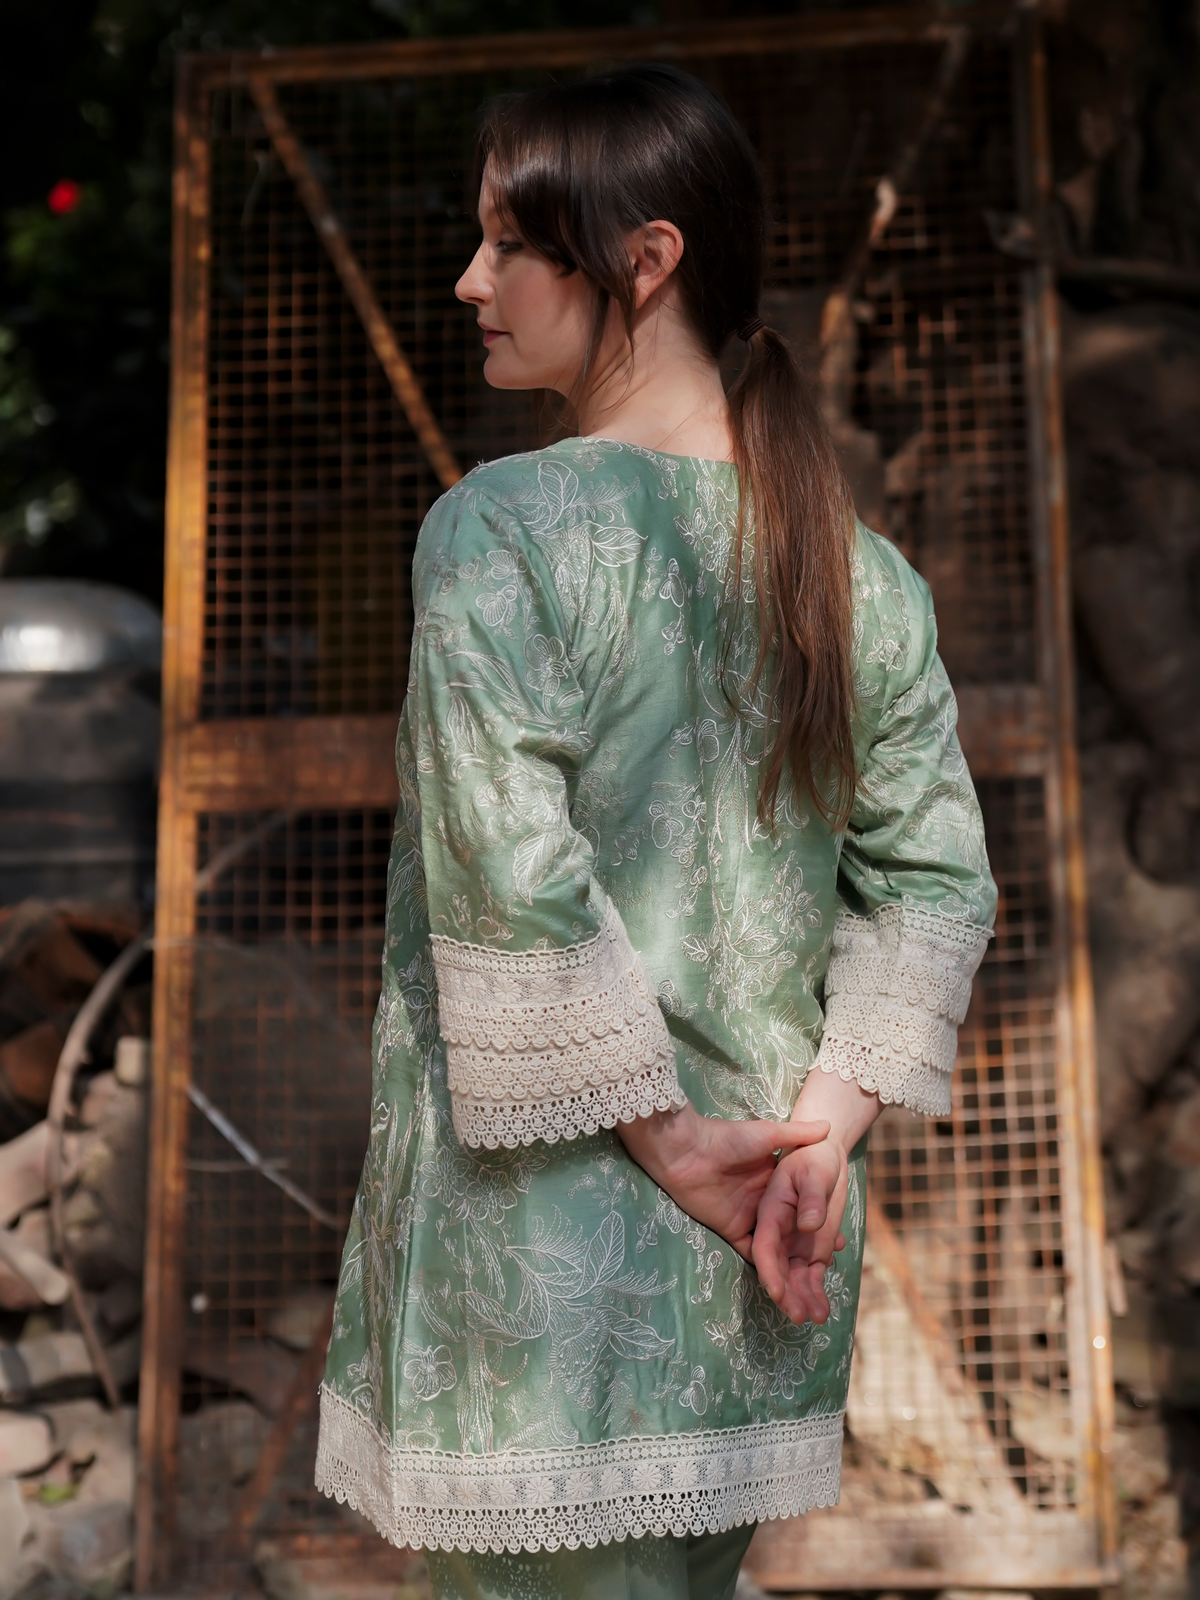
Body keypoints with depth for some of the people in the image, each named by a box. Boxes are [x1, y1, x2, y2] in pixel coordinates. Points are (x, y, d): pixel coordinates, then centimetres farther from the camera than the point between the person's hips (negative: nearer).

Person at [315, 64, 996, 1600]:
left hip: (545, 1223, -6)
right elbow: (936, 874, 1)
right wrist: (819, 1127, -3)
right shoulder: (856, 558, 4)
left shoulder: (496, 526, -14)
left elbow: (509, 881, -22)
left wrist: (666, 1137, -13)